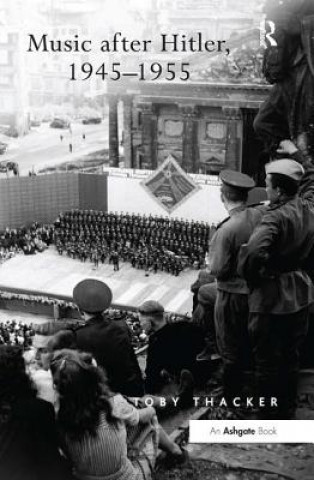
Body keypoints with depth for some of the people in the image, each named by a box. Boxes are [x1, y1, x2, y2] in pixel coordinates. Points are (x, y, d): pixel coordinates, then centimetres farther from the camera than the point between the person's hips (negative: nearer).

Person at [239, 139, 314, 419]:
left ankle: (269, 419, 17)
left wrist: (252, 279, -22)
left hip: (272, 297, -8)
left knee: (268, 363, 7)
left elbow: (253, 253, -40)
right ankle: (288, 412, 33)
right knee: (291, 359, 20)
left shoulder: (276, 217, -25)